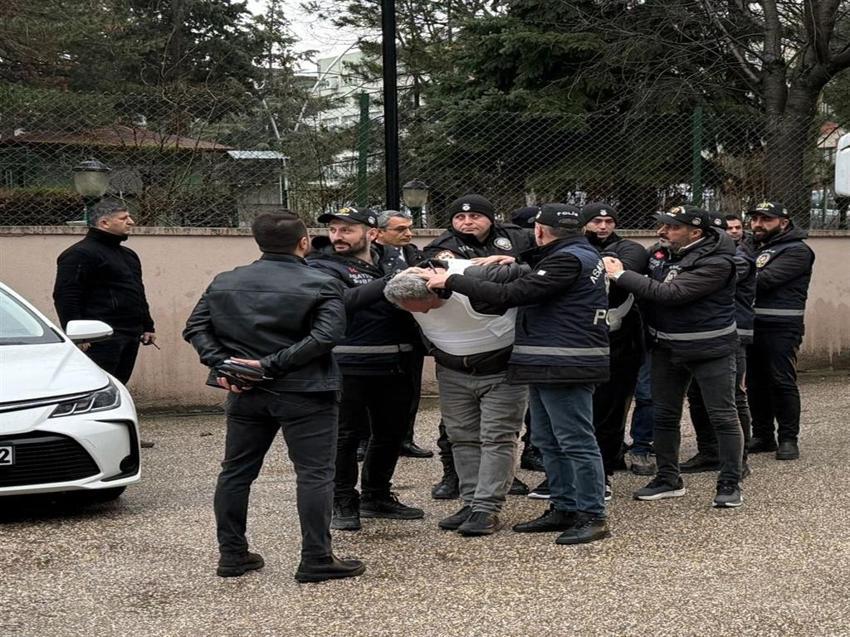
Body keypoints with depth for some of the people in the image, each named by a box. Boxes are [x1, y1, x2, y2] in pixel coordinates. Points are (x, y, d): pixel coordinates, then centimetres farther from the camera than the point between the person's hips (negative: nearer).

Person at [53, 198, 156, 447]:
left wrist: (147, 326, 23)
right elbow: (66, 296, -15)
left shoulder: (128, 255, 22)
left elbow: (138, 294, 31)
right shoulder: (80, 254, -8)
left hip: (129, 335, 9)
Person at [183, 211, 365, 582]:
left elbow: (196, 327, 3)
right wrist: (271, 365, -19)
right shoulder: (321, 286, -7)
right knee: (314, 474, 0)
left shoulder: (225, 283, 7)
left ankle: (232, 554, 19)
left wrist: (220, 364, -5)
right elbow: (325, 337, -19)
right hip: (303, 395, -4)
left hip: (245, 395, 5)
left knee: (236, 471, 14)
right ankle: (316, 560, 0)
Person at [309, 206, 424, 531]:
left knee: (391, 432, 15)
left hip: (394, 366, 6)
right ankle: (344, 504, 15)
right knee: (345, 436, 0)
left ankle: (377, 496, 32)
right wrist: (391, 282, -31)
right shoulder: (321, 266, -5)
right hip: (348, 367, -5)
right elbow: (343, 300, -23)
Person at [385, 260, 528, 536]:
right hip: (453, 373, 6)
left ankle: (487, 509, -6)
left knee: (497, 439, -6)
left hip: (501, 370, -6)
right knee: (463, 438, 7)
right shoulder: (409, 294, -12)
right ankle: (471, 503, 15)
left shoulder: (480, 278, -33)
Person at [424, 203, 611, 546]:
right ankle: (564, 509, 23)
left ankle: (593, 517, -1)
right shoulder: (577, 254, 15)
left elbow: (510, 295, -22)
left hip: (566, 366, -11)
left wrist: (451, 281, -15)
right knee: (548, 441, 15)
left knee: (576, 442, -6)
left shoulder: (569, 260, -17)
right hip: (547, 364, 11)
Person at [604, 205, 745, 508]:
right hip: (666, 348, 7)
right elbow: (649, 285, 22)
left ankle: (730, 484, 8)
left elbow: (669, 293, -30)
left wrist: (621, 275, -25)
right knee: (664, 415, 12)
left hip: (709, 348, -7)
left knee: (723, 416, -1)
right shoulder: (663, 252, 2)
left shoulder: (715, 263, -22)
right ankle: (668, 479, 26)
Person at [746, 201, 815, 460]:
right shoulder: (754, 247, 19)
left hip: (781, 329, -7)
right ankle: (762, 436, 21)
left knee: (782, 382, -6)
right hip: (752, 325, 8)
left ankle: (789, 439, 2)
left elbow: (764, 280, -18)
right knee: (756, 383, 11)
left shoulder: (796, 251, -7)